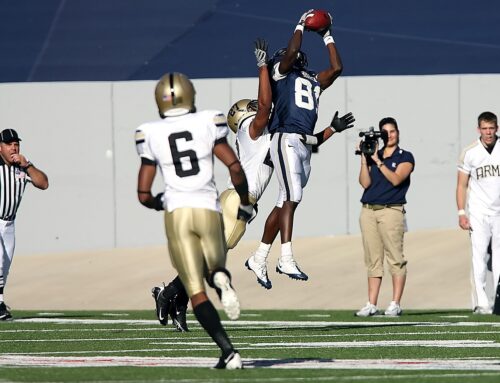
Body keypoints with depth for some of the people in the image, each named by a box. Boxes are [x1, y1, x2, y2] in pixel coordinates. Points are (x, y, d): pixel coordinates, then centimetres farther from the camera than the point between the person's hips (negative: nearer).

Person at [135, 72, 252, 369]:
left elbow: (144, 194, 5)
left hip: (176, 213, -1)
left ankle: (228, 351, -19)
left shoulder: (151, 136, 5)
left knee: (196, 291, 0)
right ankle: (222, 279, -16)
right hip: (208, 210, 1)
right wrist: (245, 203, 11)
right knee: (215, 270, 24)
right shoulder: (208, 124, 3)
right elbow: (235, 167, -5)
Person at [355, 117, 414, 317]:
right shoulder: (372, 155, 17)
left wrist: (377, 161, -11)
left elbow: (395, 179, -11)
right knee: (373, 260, 4)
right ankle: (371, 305, 4)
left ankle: (395, 305, -8)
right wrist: (364, 158, -2)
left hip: (391, 210, -4)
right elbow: (365, 182, 6)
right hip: (368, 211, 4)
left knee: (395, 259, -8)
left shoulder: (405, 157, 5)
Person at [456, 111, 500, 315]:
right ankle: (481, 303, -6)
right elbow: (462, 185, 5)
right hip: (479, 212, -1)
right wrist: (461, 213, -4)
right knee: (479, 256, -7)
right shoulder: (470, 153, 1)